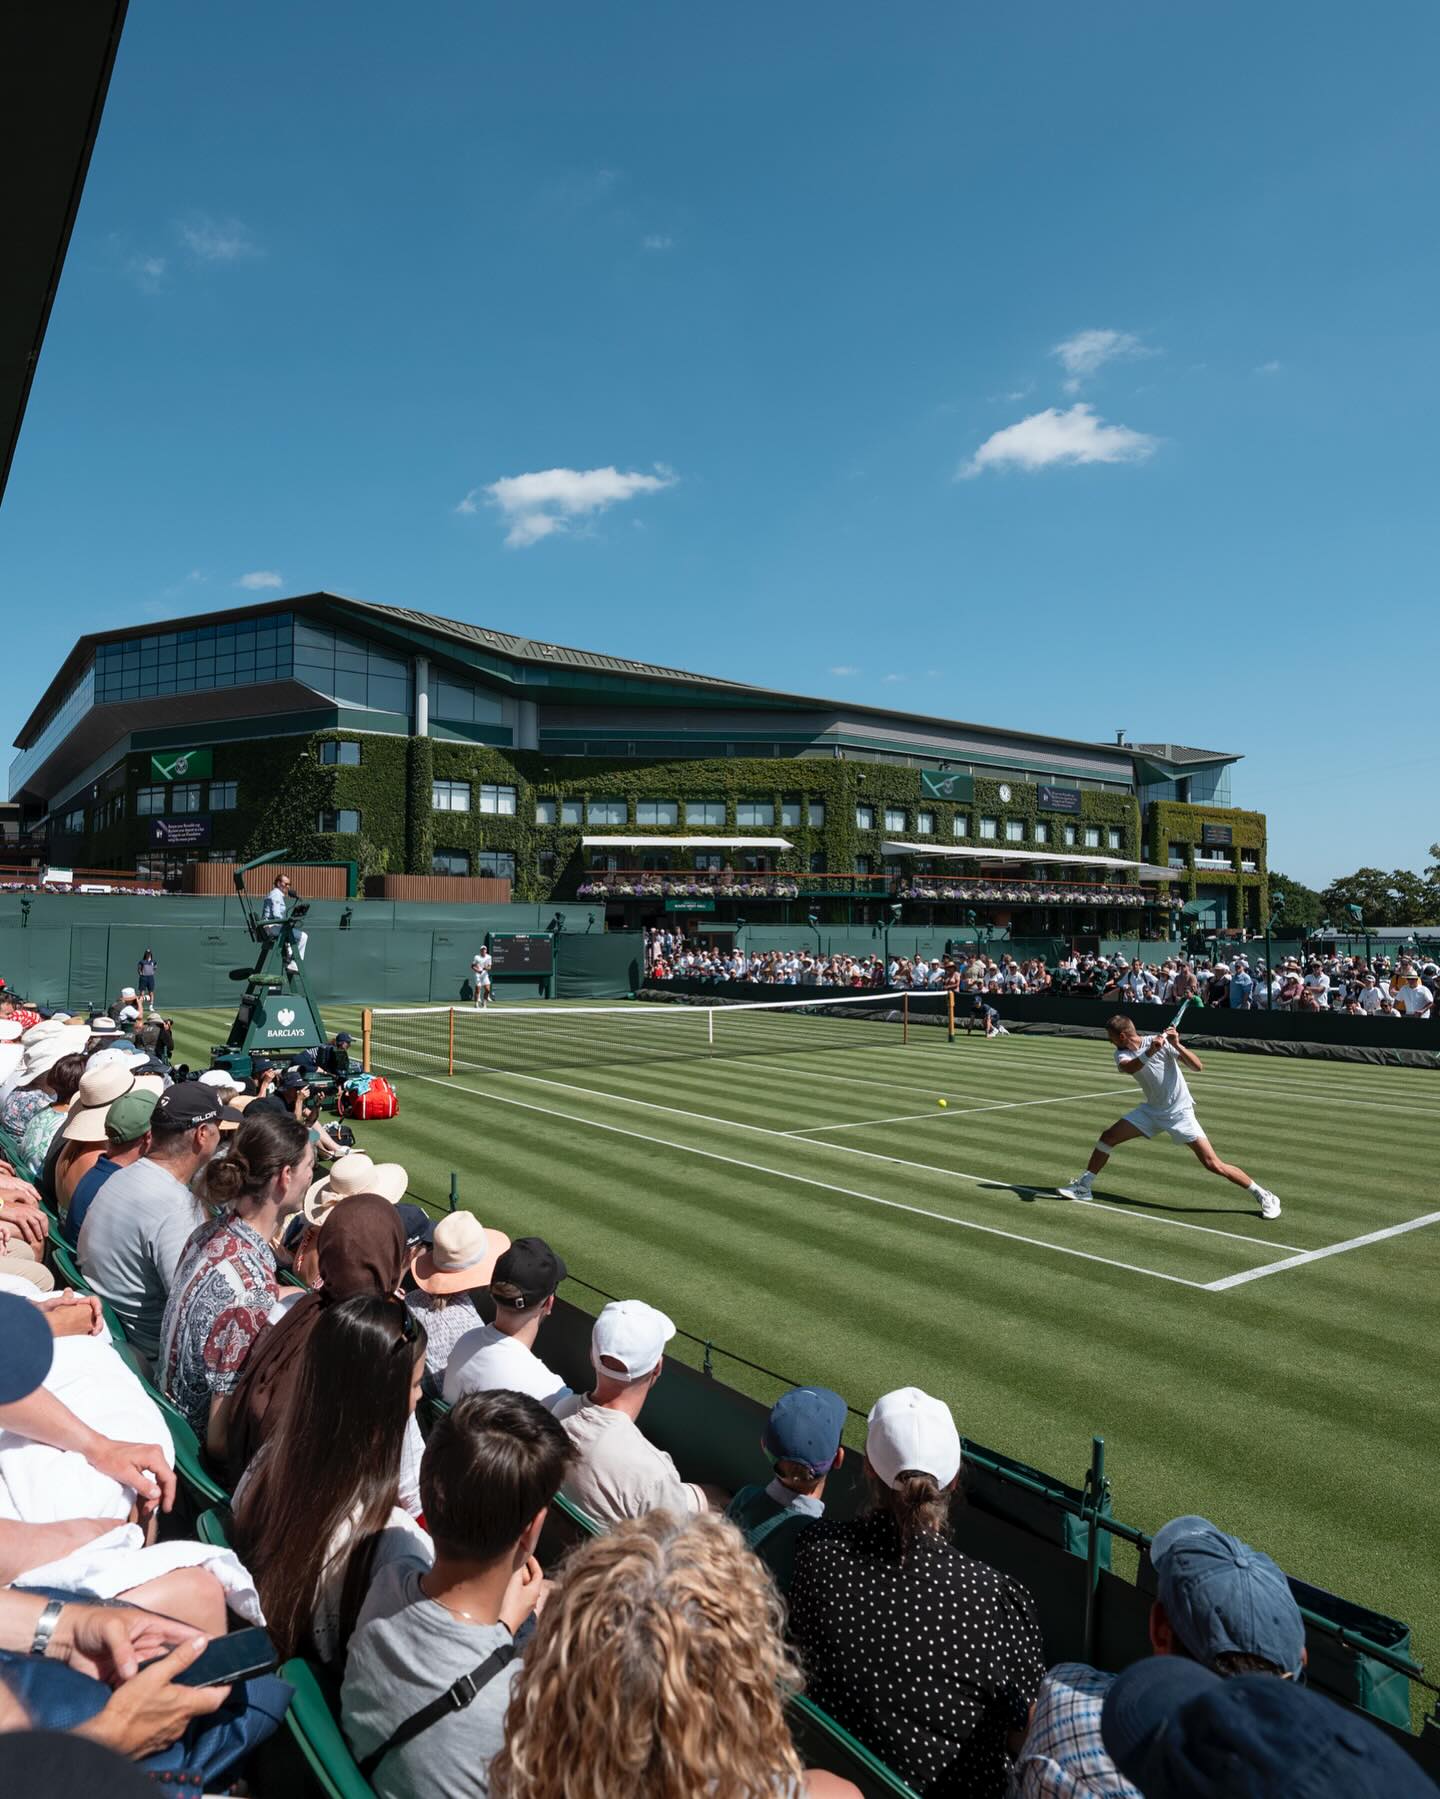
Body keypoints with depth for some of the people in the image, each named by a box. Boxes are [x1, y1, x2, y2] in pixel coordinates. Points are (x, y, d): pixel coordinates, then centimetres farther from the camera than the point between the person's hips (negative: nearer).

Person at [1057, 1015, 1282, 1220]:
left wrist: (1177, 1045, -36)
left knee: (1213, 1164, -12)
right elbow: (1129, 1068, -31)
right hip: (1151, 1110, 5)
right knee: (1108, 1137, -1)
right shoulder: (1122, 1053, -5)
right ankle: (1083, 1186, 13)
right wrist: (1149, 1052, -47)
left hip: (1179, 1112, -5)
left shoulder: (1161, 1041, -18)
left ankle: (1263, 1196, 4)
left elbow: (1198, 1066, -22)